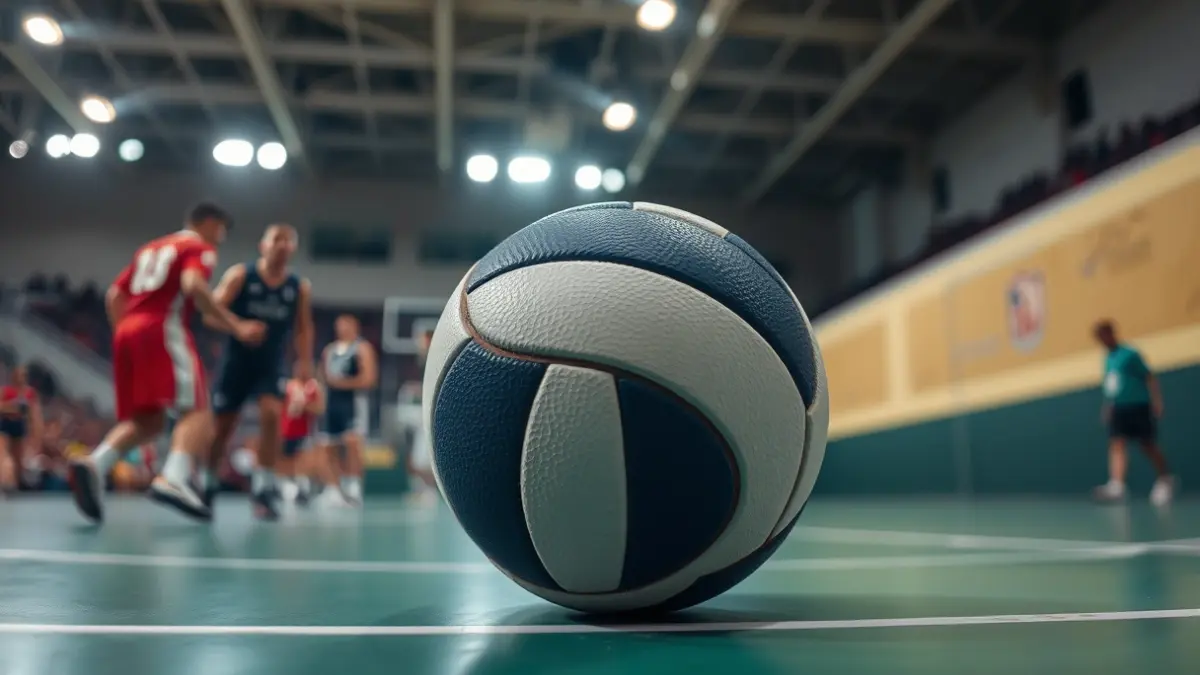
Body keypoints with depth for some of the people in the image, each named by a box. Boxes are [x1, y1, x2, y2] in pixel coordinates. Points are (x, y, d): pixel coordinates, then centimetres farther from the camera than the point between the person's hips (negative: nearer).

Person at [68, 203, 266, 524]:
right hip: (164, 330, -8)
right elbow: (193, 285, -15)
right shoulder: (200, 247, 6)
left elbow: (114, 295, 24)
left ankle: (94, 464, -11)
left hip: (127, 331, 8)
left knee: (146, 419, 12)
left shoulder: (151, 247, 30)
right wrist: (237, 327, -16)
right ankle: (173, 480, -35)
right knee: (196, 410, -12)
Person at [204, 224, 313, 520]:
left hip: (272, 363, 1)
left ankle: (263, 488, -11)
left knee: (272, 414, -21)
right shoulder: (240, 275, -7)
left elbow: (303, 327, 11)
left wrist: (305, 360, 1)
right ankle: (207, 484, 31)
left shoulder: (300, 287, -1)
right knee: (222, 425, 6)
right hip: (236, 360, -1)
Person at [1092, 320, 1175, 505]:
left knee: (1149, 446, 4)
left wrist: (1157, 402, -16)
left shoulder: (1129, 354, -10)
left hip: (1138, 407, -6)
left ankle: (1166, 481, 23)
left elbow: (1150, 377, -10)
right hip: (1118, 409, 6)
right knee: (1117, 445, -8)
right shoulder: (1108, 359, 12)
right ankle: (1116, 485, -18)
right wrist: (1108, 405, 17)